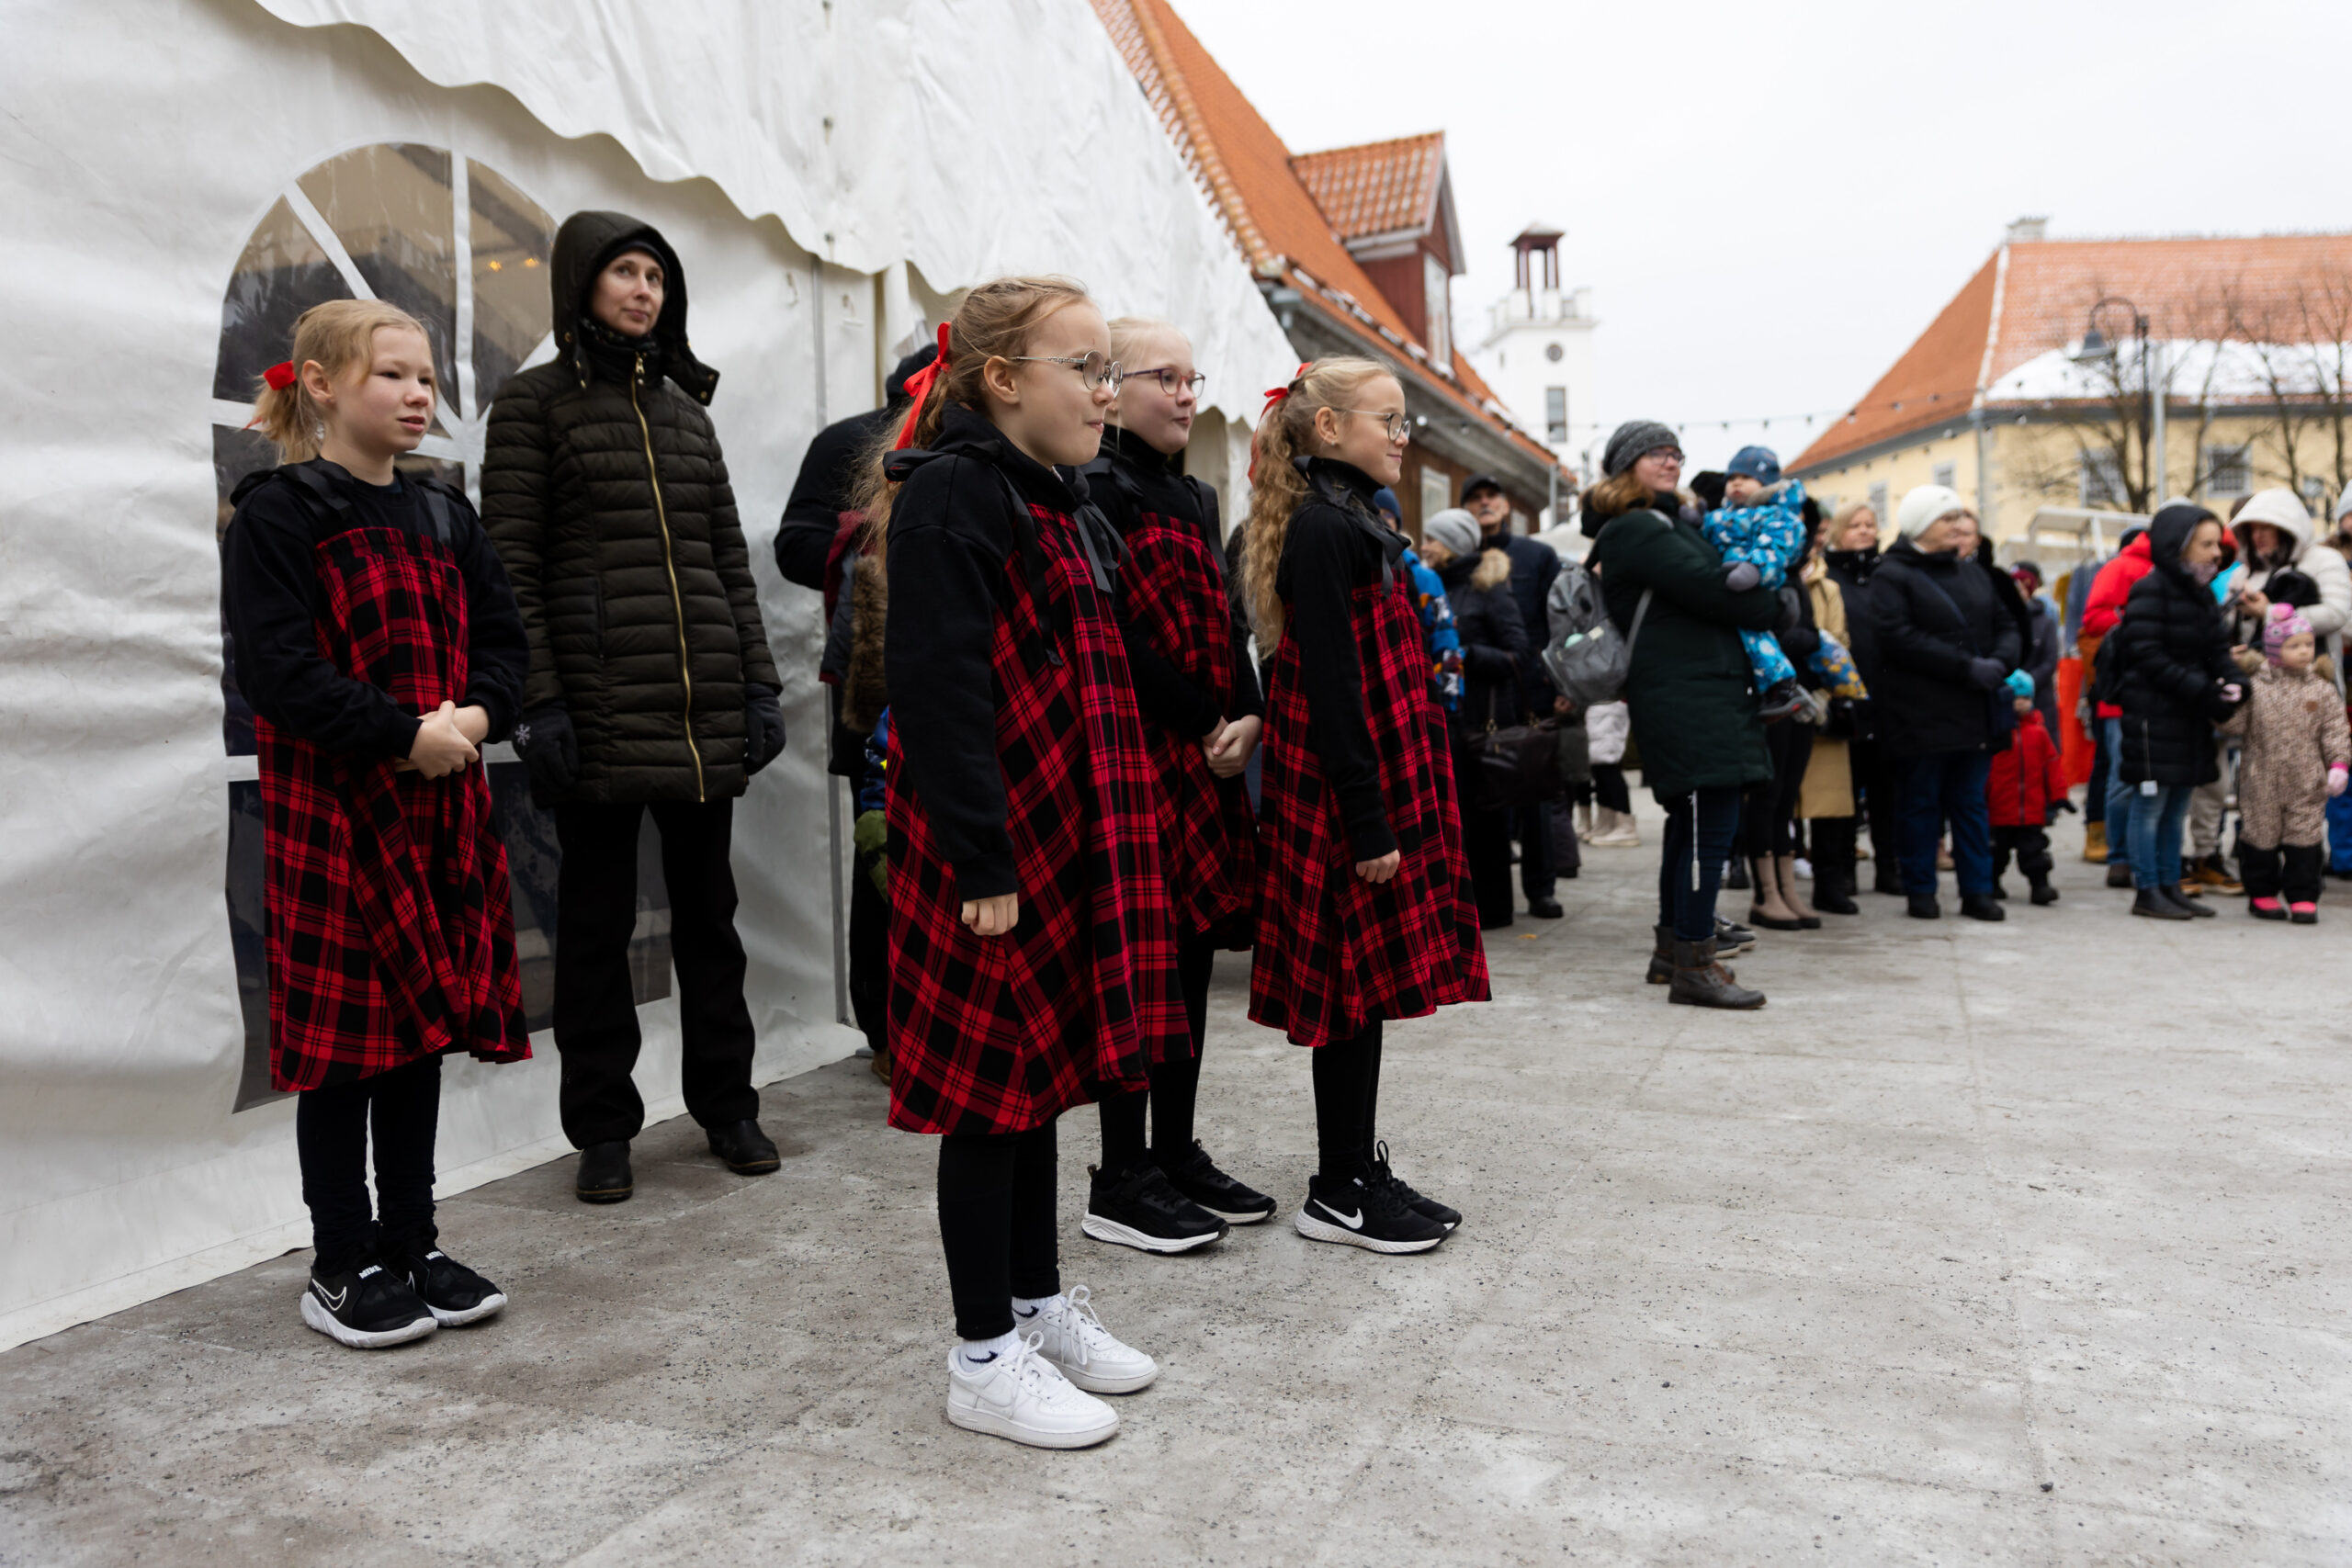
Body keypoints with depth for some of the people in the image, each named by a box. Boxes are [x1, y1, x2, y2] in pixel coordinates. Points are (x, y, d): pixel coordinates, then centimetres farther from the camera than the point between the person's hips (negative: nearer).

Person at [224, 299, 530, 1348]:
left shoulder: (443, 515, 13)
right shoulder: (277, 514, -6)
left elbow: (504, 639, 10)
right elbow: (276, 669, -15)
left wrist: (474, 716, -9)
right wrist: (405, 733, -20)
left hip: (442, 807, 6)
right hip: (330, 803, -6)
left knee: (423, 1028, 11)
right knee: (343, 1040, 2)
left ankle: (412, 1245, 24)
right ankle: (342, 1269, 16)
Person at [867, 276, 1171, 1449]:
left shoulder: (1057, 503, 17)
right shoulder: (950, 496, -14)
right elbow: (939, 690, -21)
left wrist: (1100, 846, 19)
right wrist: (981, 865, -23)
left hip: (1063, 840, 9)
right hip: (988, 846, -9)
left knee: (1042, 1069, 17)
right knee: (993, 1087, 0)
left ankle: (1041, 1303, 32)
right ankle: (984, 1358, 15)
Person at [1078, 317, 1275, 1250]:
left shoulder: (1197, 498, 19)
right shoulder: (1097, 490, -8)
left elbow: (1225, 627, 17)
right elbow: (1116, 638, -16)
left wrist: (1249, 719, 0)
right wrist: (1207, 722, -12)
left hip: (1209, 759, 9)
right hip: (1139, 755, -8)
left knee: (1193, 953, 11)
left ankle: (1176, 1154, 23)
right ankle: (1121, 1184, 6)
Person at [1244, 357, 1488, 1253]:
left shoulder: (1354, 524, 17)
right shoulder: (1321, 531, -13)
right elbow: (1329, 685, -20)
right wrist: (1368, 823, -21)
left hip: (1384, 784, 10)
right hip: (1346, 794, -10)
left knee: (1366, 989, 13)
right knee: (1355, 985, -2)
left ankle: (1361, 1171, 23)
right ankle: (1340, 1194, 9)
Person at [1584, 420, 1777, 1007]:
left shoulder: (1672, 523, 25)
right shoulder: (1636, 530, -8)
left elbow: (1713, 579, 22)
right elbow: (1708, 588, -14)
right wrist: (1776, 606, 1)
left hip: (1708, 689, 10)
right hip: (1684, 694, -10)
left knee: (1692, 823, 15)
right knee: (1710, 824, -12)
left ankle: (1673, 945, 24)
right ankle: (1693, 966, -9)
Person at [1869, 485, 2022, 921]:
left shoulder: (1973, 573, 17)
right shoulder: (1892, 576, -5)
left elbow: (2005, 624, 15)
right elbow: (1899, 638, -17)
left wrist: (2001, 662, -8)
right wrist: (1967, 667, -19)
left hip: (1975, 710, 6)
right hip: (1922, 713, -6)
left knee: (1971, 801, 9)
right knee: (1923, 802, 3)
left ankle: (1977, 890, 15)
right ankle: (1920, 890, 13)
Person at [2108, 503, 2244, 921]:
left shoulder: (2202, 593, 14)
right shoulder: (2151, 590, -12)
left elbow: (2217, 650, 14)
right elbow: (2148, 656, -16)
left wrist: (2231, 684, -6)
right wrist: (2202, 690, -19)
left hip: (2189, 715, 8)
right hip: (2152, 712, -8)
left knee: (2176, 806, 13)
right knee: (2151, 804, -3)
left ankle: (2170, 886, 20)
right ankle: (2147, 891, 4)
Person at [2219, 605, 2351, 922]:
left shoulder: (2322, 690, 4)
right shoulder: (2256, 687, -2)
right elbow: (2237, 725, -5)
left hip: (2307, 785, 1)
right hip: (2262, 782, -1)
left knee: (2303, 841, 2)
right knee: (2262, 838, 7)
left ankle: (2302, 897, 10)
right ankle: (2262, 894, 20)